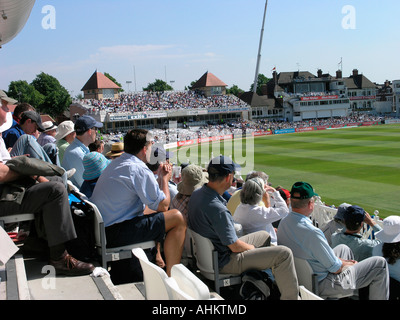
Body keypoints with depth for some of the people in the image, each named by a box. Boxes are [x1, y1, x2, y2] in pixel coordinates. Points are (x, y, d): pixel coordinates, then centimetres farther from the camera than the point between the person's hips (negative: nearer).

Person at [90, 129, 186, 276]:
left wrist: (160, 176, 19)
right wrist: (165, 178, 4)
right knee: (178, 218, -7)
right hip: (115, 233, -10)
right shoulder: (139, 169, -16)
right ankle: (171, 276, -4)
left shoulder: (115, 163, 14)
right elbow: (163, 205, -10)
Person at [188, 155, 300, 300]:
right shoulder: (217, 209, -32)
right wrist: (252, 248, -3)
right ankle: (290, 296, 1)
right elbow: (235, 247, -24)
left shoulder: (196, 194, -3)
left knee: (264, 235, 24)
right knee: (284, 254, -13)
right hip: (224, 262, -10)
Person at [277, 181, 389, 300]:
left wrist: (344, 262, 10)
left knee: (343, 248, 31)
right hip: (321, 286, -8)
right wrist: (349, 264, 2)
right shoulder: (311, 232, -32)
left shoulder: (283, 223, -5)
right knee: (380, 263, 0)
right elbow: (336, 268, -20)